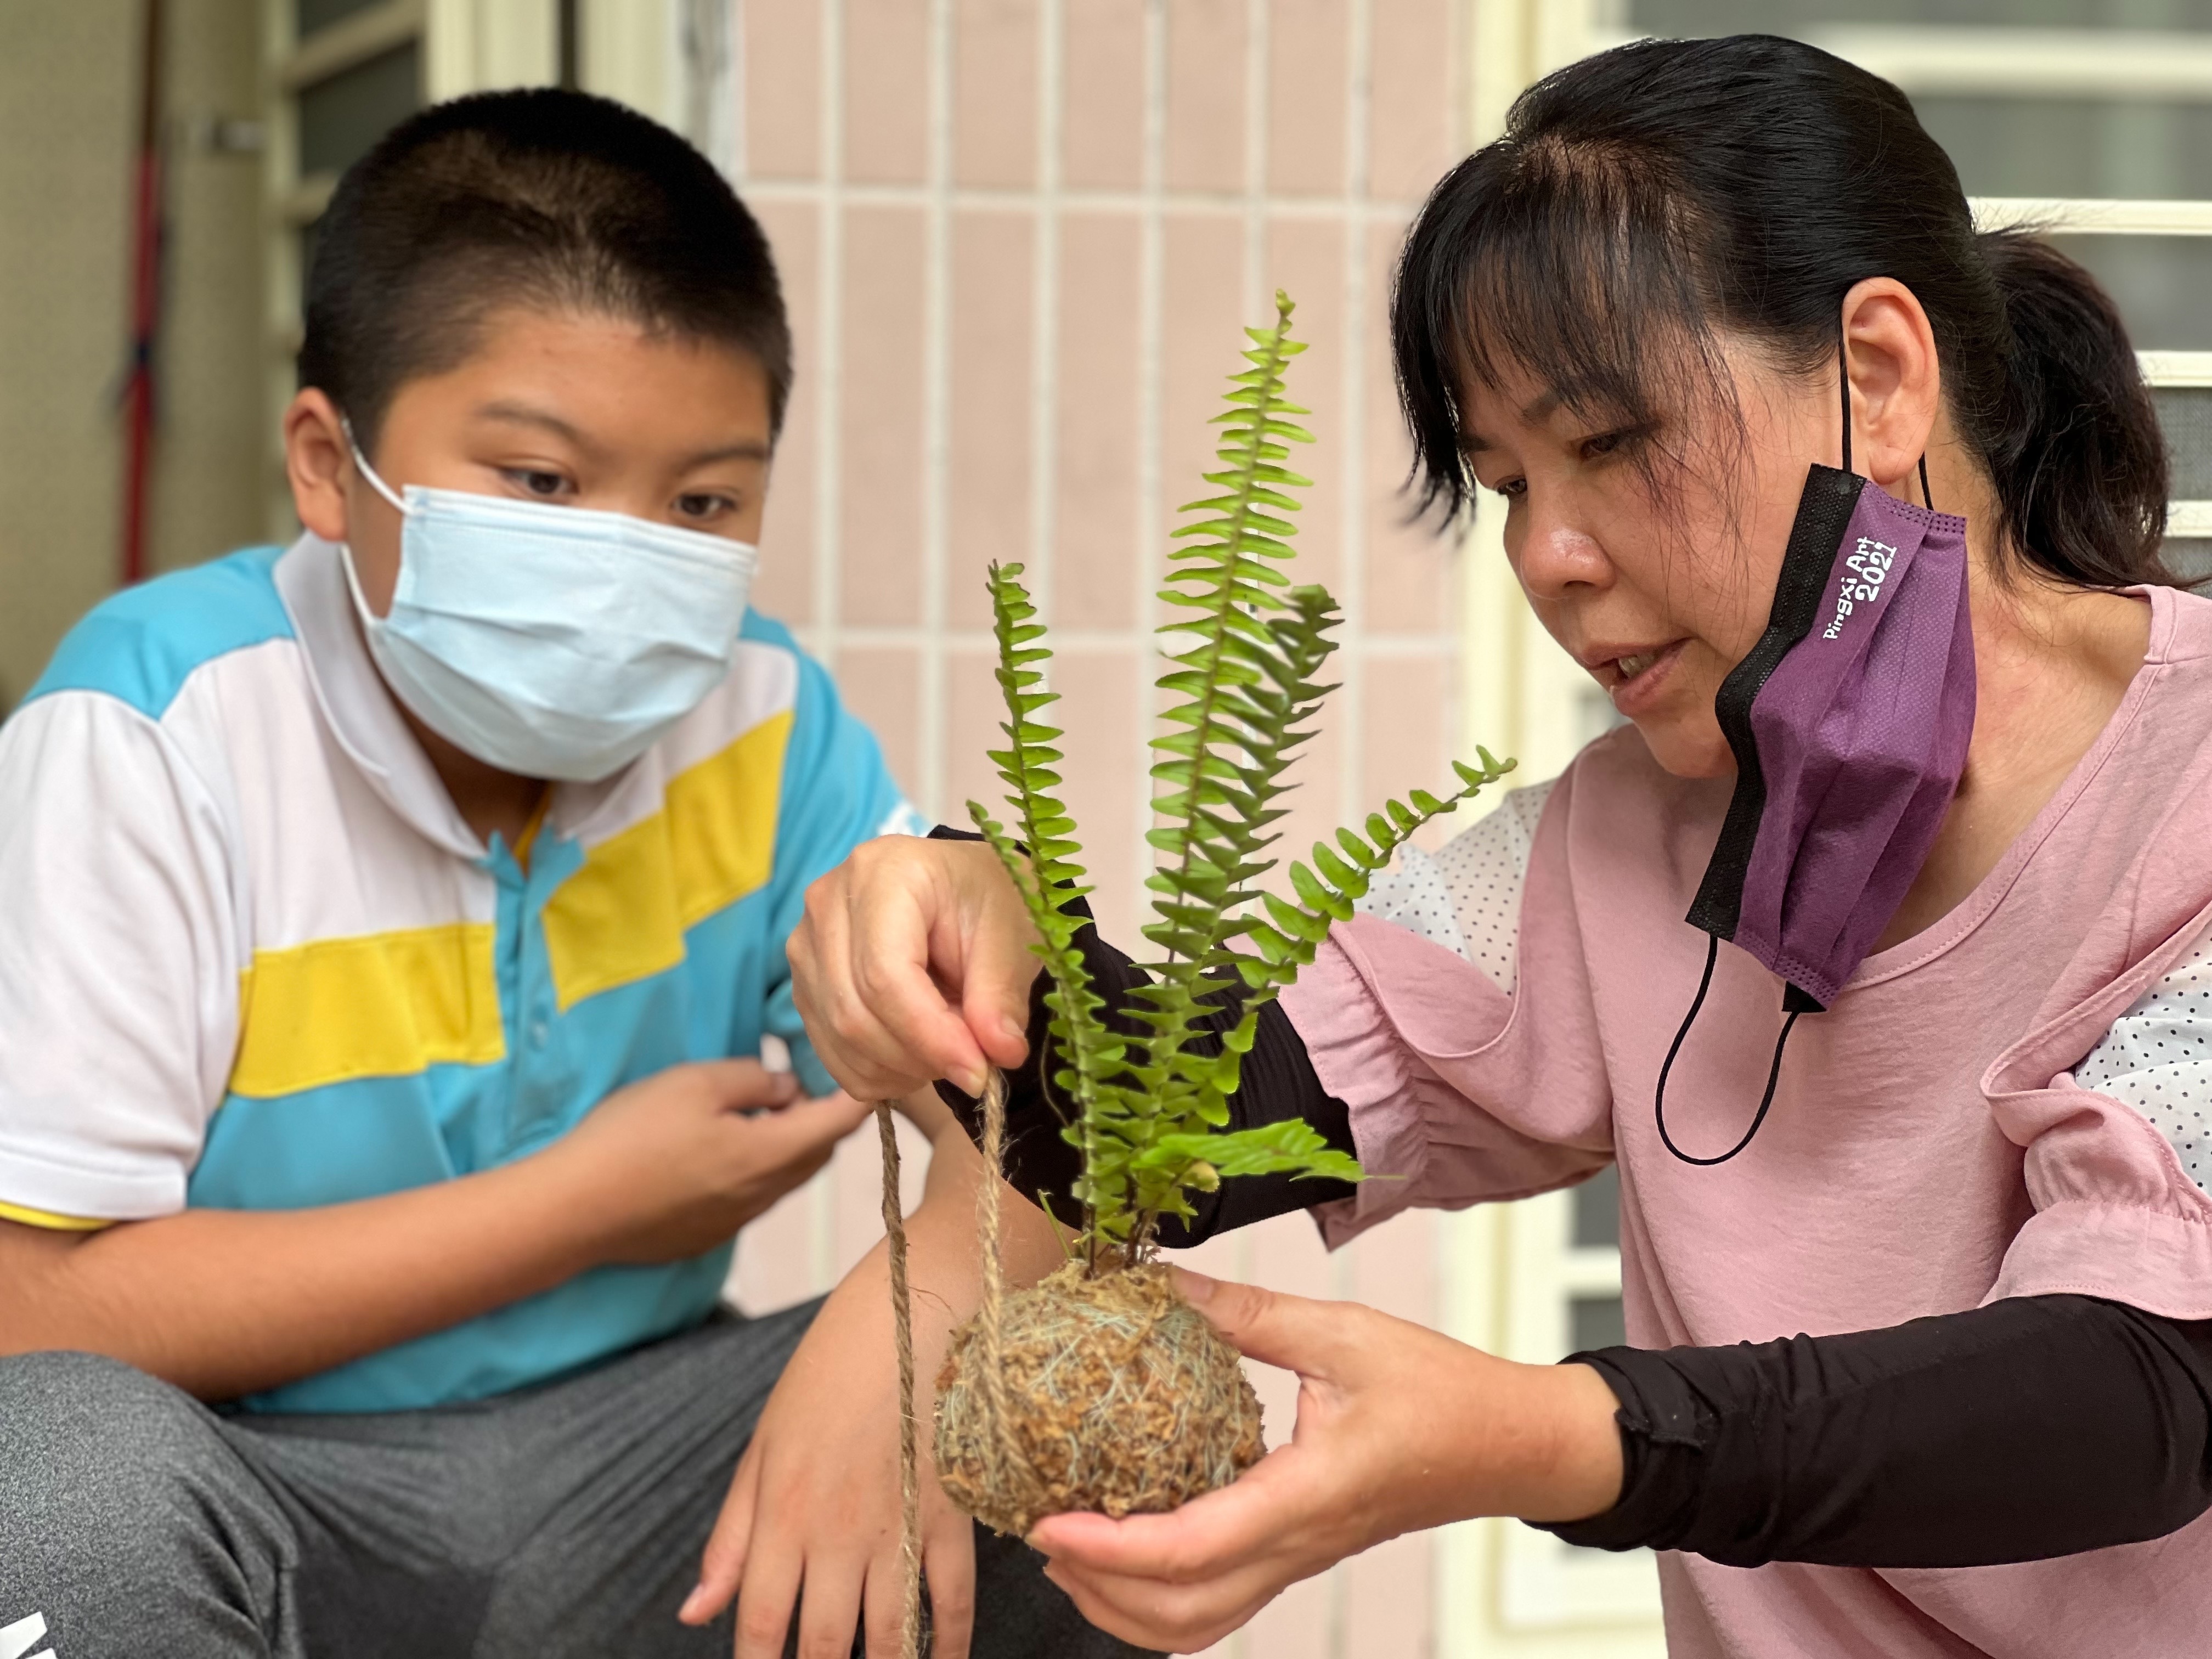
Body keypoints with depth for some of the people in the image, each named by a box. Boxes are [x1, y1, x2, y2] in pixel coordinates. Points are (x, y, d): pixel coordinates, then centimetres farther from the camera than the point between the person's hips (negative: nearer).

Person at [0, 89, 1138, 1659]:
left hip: (618, 1466, 4)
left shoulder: (757, 720, -3)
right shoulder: (158, 732, -16)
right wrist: (582, 1206, -16)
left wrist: (892, 1327, -32)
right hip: (262, 1497, -3)